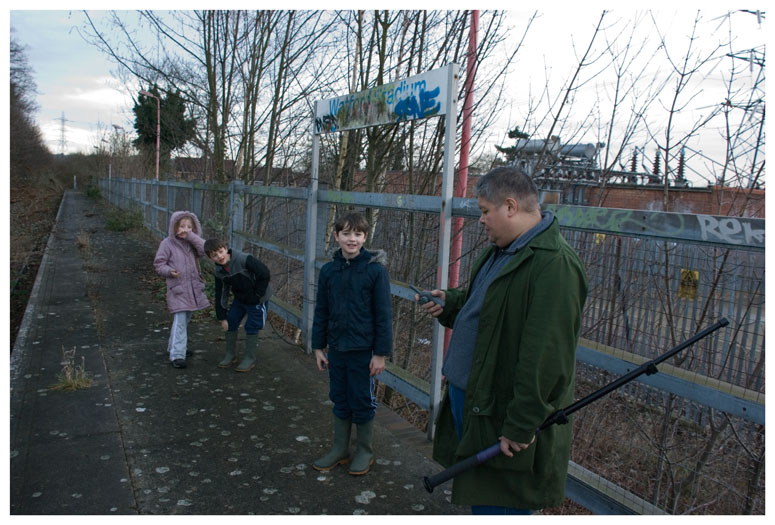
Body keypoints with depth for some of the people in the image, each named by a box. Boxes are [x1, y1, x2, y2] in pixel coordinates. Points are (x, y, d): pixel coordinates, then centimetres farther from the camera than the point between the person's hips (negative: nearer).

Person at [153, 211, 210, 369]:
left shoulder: (192, 242, 5)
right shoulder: (167, 243, -6)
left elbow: (205, 249, -14)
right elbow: (158, 264, -4)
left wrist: (190, 236, -17)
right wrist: (169, 271, -23)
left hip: (193, 287, 6)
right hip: (177, 288, -6)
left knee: (186, 320, 17)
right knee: (180, 321, -13)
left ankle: (174, 347, 34)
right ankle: (177, 355, -11)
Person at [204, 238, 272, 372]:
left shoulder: (243, 259, -28)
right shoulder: (219, 271, -6)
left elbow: (265, 273, -27)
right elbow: (220, 295, 2)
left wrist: (257, 295, -20)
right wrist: (222, 317, 2)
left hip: (256, 300, -6)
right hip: (240, 299, 7)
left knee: (251, 328, -1)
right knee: (230, 324, 7)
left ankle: (249, 359, 16)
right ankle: (230, 356, 25)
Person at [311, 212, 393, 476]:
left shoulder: (375, 270, -11)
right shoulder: (328, 270, 1)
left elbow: (383, 315, -10)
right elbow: (321, 312, 8)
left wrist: (381, 353, -11)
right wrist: (318, 347, 8)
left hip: (363, 350, -4)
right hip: (336, 349, 4)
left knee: (362, 402, 9)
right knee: (340, 401, 16)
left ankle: (365, 452, 29)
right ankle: (340, 450, 33)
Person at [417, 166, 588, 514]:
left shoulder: (553, 264, -23)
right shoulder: (501, 250, 11)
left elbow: (545, 358, -27)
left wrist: (521, 426, -24)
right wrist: (451, 303, 9)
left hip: (503, 418, -10)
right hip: (468, 400, 10)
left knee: (498, 506, 3)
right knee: (479, 500, 24)